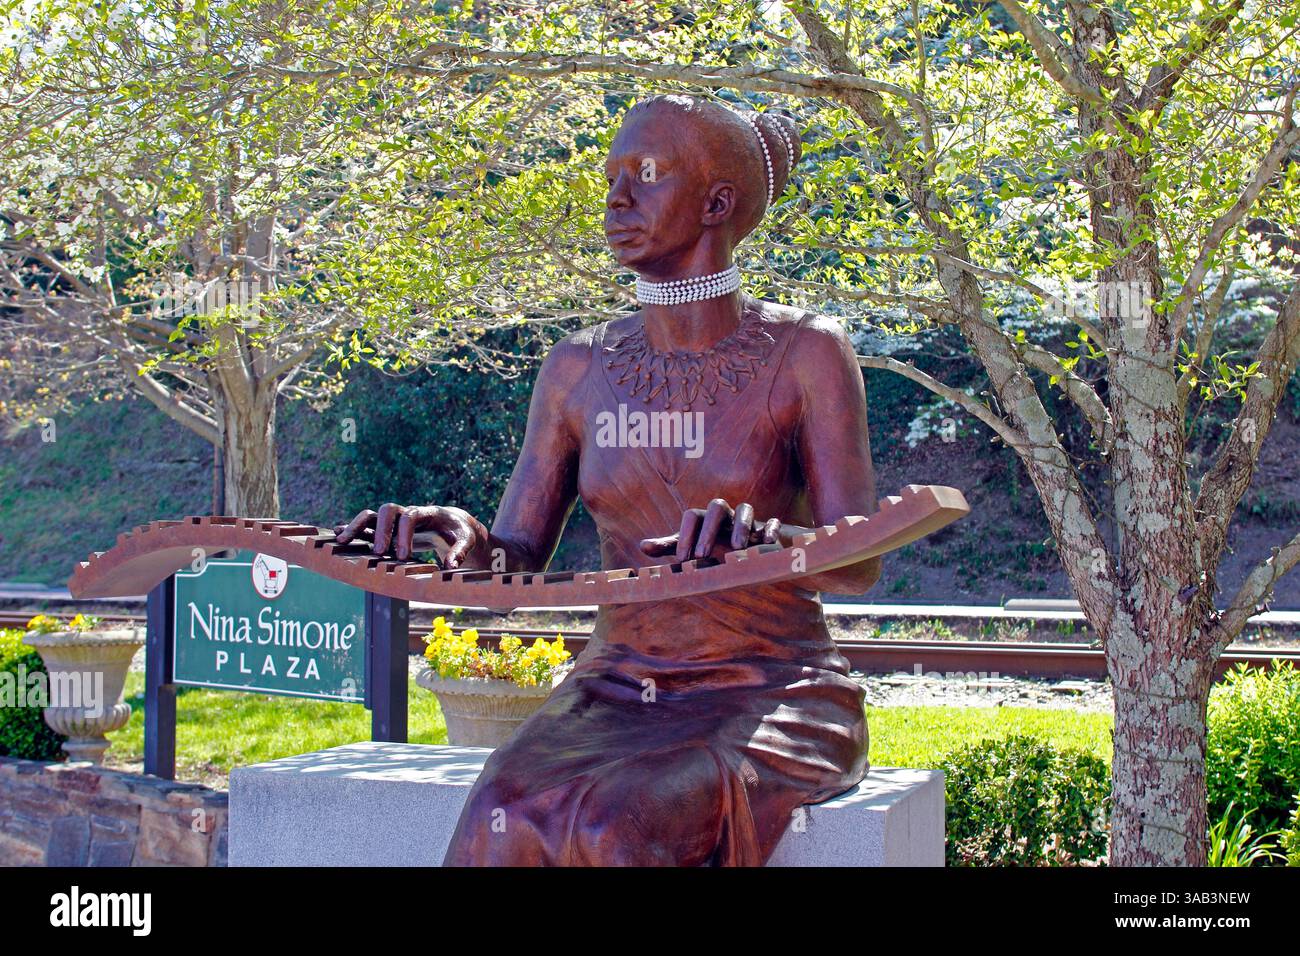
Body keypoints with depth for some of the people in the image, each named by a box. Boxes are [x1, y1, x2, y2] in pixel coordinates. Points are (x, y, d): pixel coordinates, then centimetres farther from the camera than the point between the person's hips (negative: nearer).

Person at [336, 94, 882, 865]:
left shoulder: (805, 355, -5)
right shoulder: (580, 369, 6)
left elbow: (860, 561, -14)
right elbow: (515, 564, 4)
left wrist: (766, 537, -37)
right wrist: (461, 539, -20)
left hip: (773, 695, -3)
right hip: (614, 695, 3)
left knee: (618, 826, -33)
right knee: (506, 822, -29)